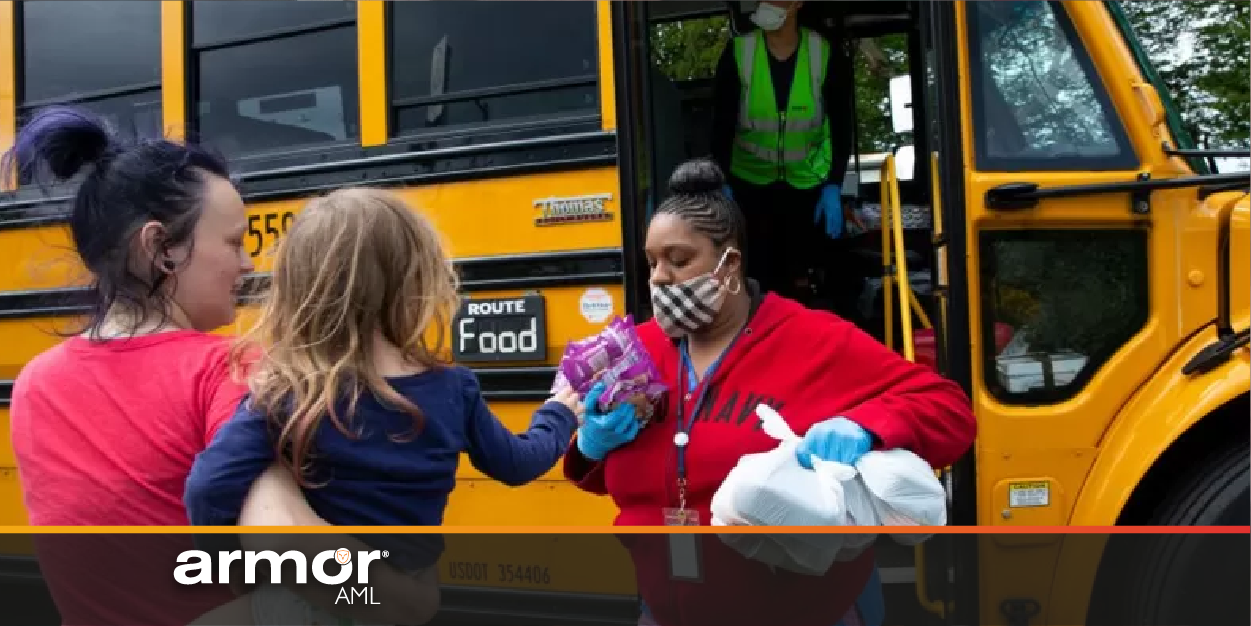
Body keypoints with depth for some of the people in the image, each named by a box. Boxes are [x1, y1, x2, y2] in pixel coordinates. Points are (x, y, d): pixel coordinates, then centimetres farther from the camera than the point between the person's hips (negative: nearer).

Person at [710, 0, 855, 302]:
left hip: (808, 181, 0)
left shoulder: (828, 55, -16)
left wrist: (834, 188, -16)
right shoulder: (737, 54, -16)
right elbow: (722, 126, -12)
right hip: (751, 181, 0)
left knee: (801, 271, 5)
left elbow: (841, 127, -10)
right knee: (756, 273, -3)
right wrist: (722, 187, -17)